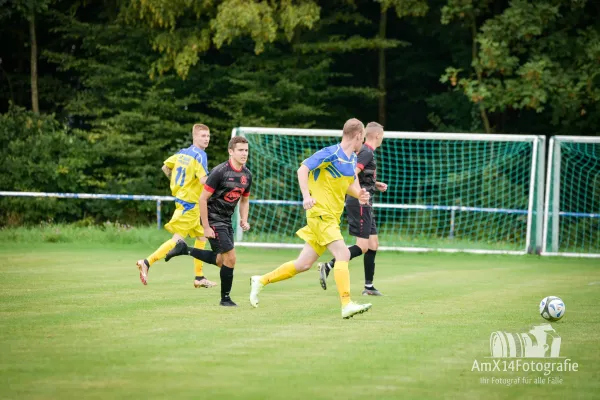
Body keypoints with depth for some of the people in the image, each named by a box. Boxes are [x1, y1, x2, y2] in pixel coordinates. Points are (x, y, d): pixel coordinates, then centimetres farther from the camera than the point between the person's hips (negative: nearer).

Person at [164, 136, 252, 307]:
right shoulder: (220, 172, -20)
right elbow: (203, 198, -18)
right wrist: (206, 227, -18)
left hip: (227, 220, 8)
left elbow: (244, 200, 18)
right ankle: (225, 298, 5)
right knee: (230, 258, -10)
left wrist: (244, 220, 1)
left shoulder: (247, 175, 3)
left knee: (220, 260, 14)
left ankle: (184, 250, 28)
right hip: (214, 219, -8)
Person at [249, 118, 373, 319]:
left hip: (332, 217, 9)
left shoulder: (352, 159, 13)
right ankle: (346, 305, -24)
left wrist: (359, 194, 2)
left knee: (303, 265, 10)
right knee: (343, 254, -20)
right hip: (320, 214, -9)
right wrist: (307, 196, -32)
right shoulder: (330, 154, -13)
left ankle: (261, 281, 23)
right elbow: (302, 170, -18)